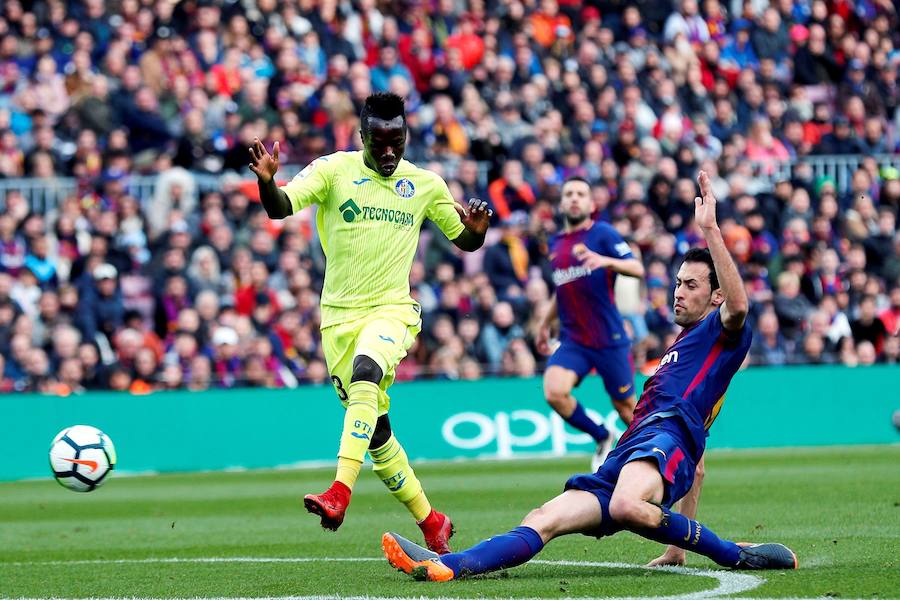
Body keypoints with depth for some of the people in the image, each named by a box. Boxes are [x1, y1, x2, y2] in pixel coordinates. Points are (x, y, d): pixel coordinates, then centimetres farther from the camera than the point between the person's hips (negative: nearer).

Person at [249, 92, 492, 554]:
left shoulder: (425, 184, 4)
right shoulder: (334, 169, -1)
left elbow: (464, 241, 16)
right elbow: (281, 207, -14)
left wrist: (476, 229, -8)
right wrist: (266, 181, -36)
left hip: (392, 308, -1)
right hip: (339, 315, 1)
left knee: (366, 373, -33)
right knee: (375, 431, 4)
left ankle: (339, 494, -42)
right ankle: (430, 523, 20)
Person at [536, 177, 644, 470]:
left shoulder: (602, 233, -4)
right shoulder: (556, 244, 14)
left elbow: (637, 268, -18)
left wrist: (606, 261, -35)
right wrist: (546, 324, 34)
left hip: (609, 339, -4)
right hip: (572, 341, 4)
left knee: (625, 406, 5)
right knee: (554, 392, -21)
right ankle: (602, 438, 3)